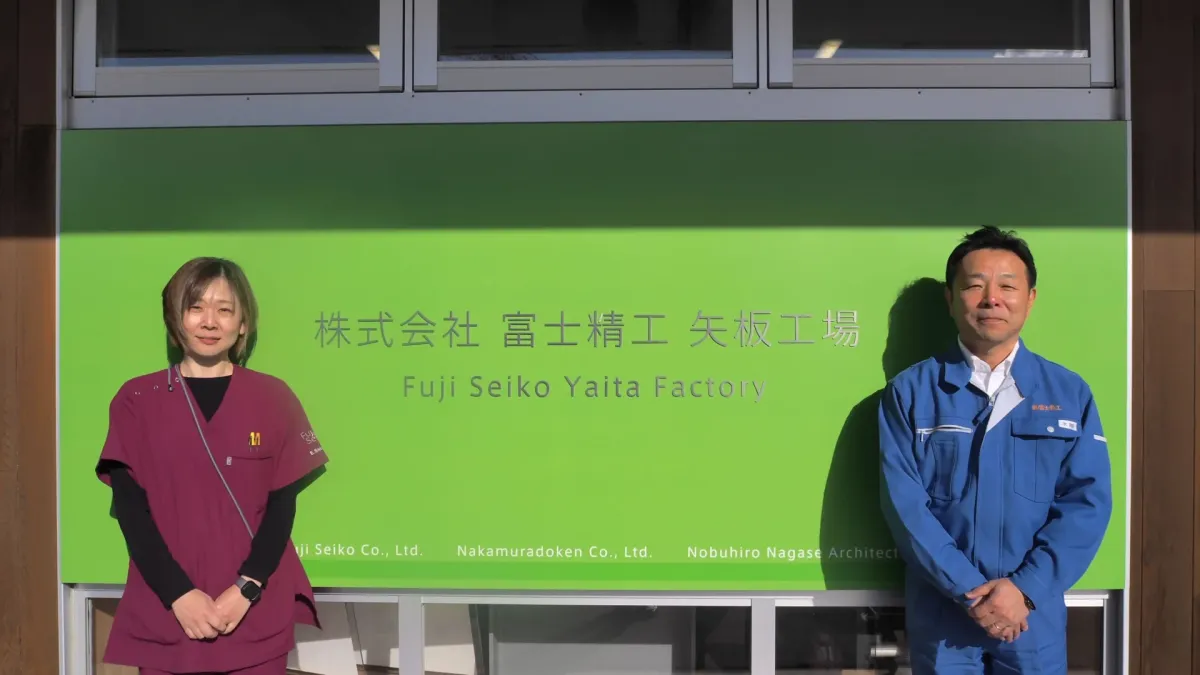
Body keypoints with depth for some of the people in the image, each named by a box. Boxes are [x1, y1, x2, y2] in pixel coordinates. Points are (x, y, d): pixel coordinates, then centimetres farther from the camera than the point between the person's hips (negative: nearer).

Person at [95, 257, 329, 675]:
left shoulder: (273, 397, 3)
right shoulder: (136, 400, 3)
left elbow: (282, 506, 0)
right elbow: (129, 508, -2)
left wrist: (244, 591, -11)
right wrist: (179, 594, -11)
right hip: (164, 614, 0)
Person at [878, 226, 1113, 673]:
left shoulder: (1069, 393, 3)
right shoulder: (909, 392, -2)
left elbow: (1088, 501, -3)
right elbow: (903, 501, -9)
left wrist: (1026, 588, -14)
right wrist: (969, 590, -16)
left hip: (1035, 614, 1)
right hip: (941, 614, -1)